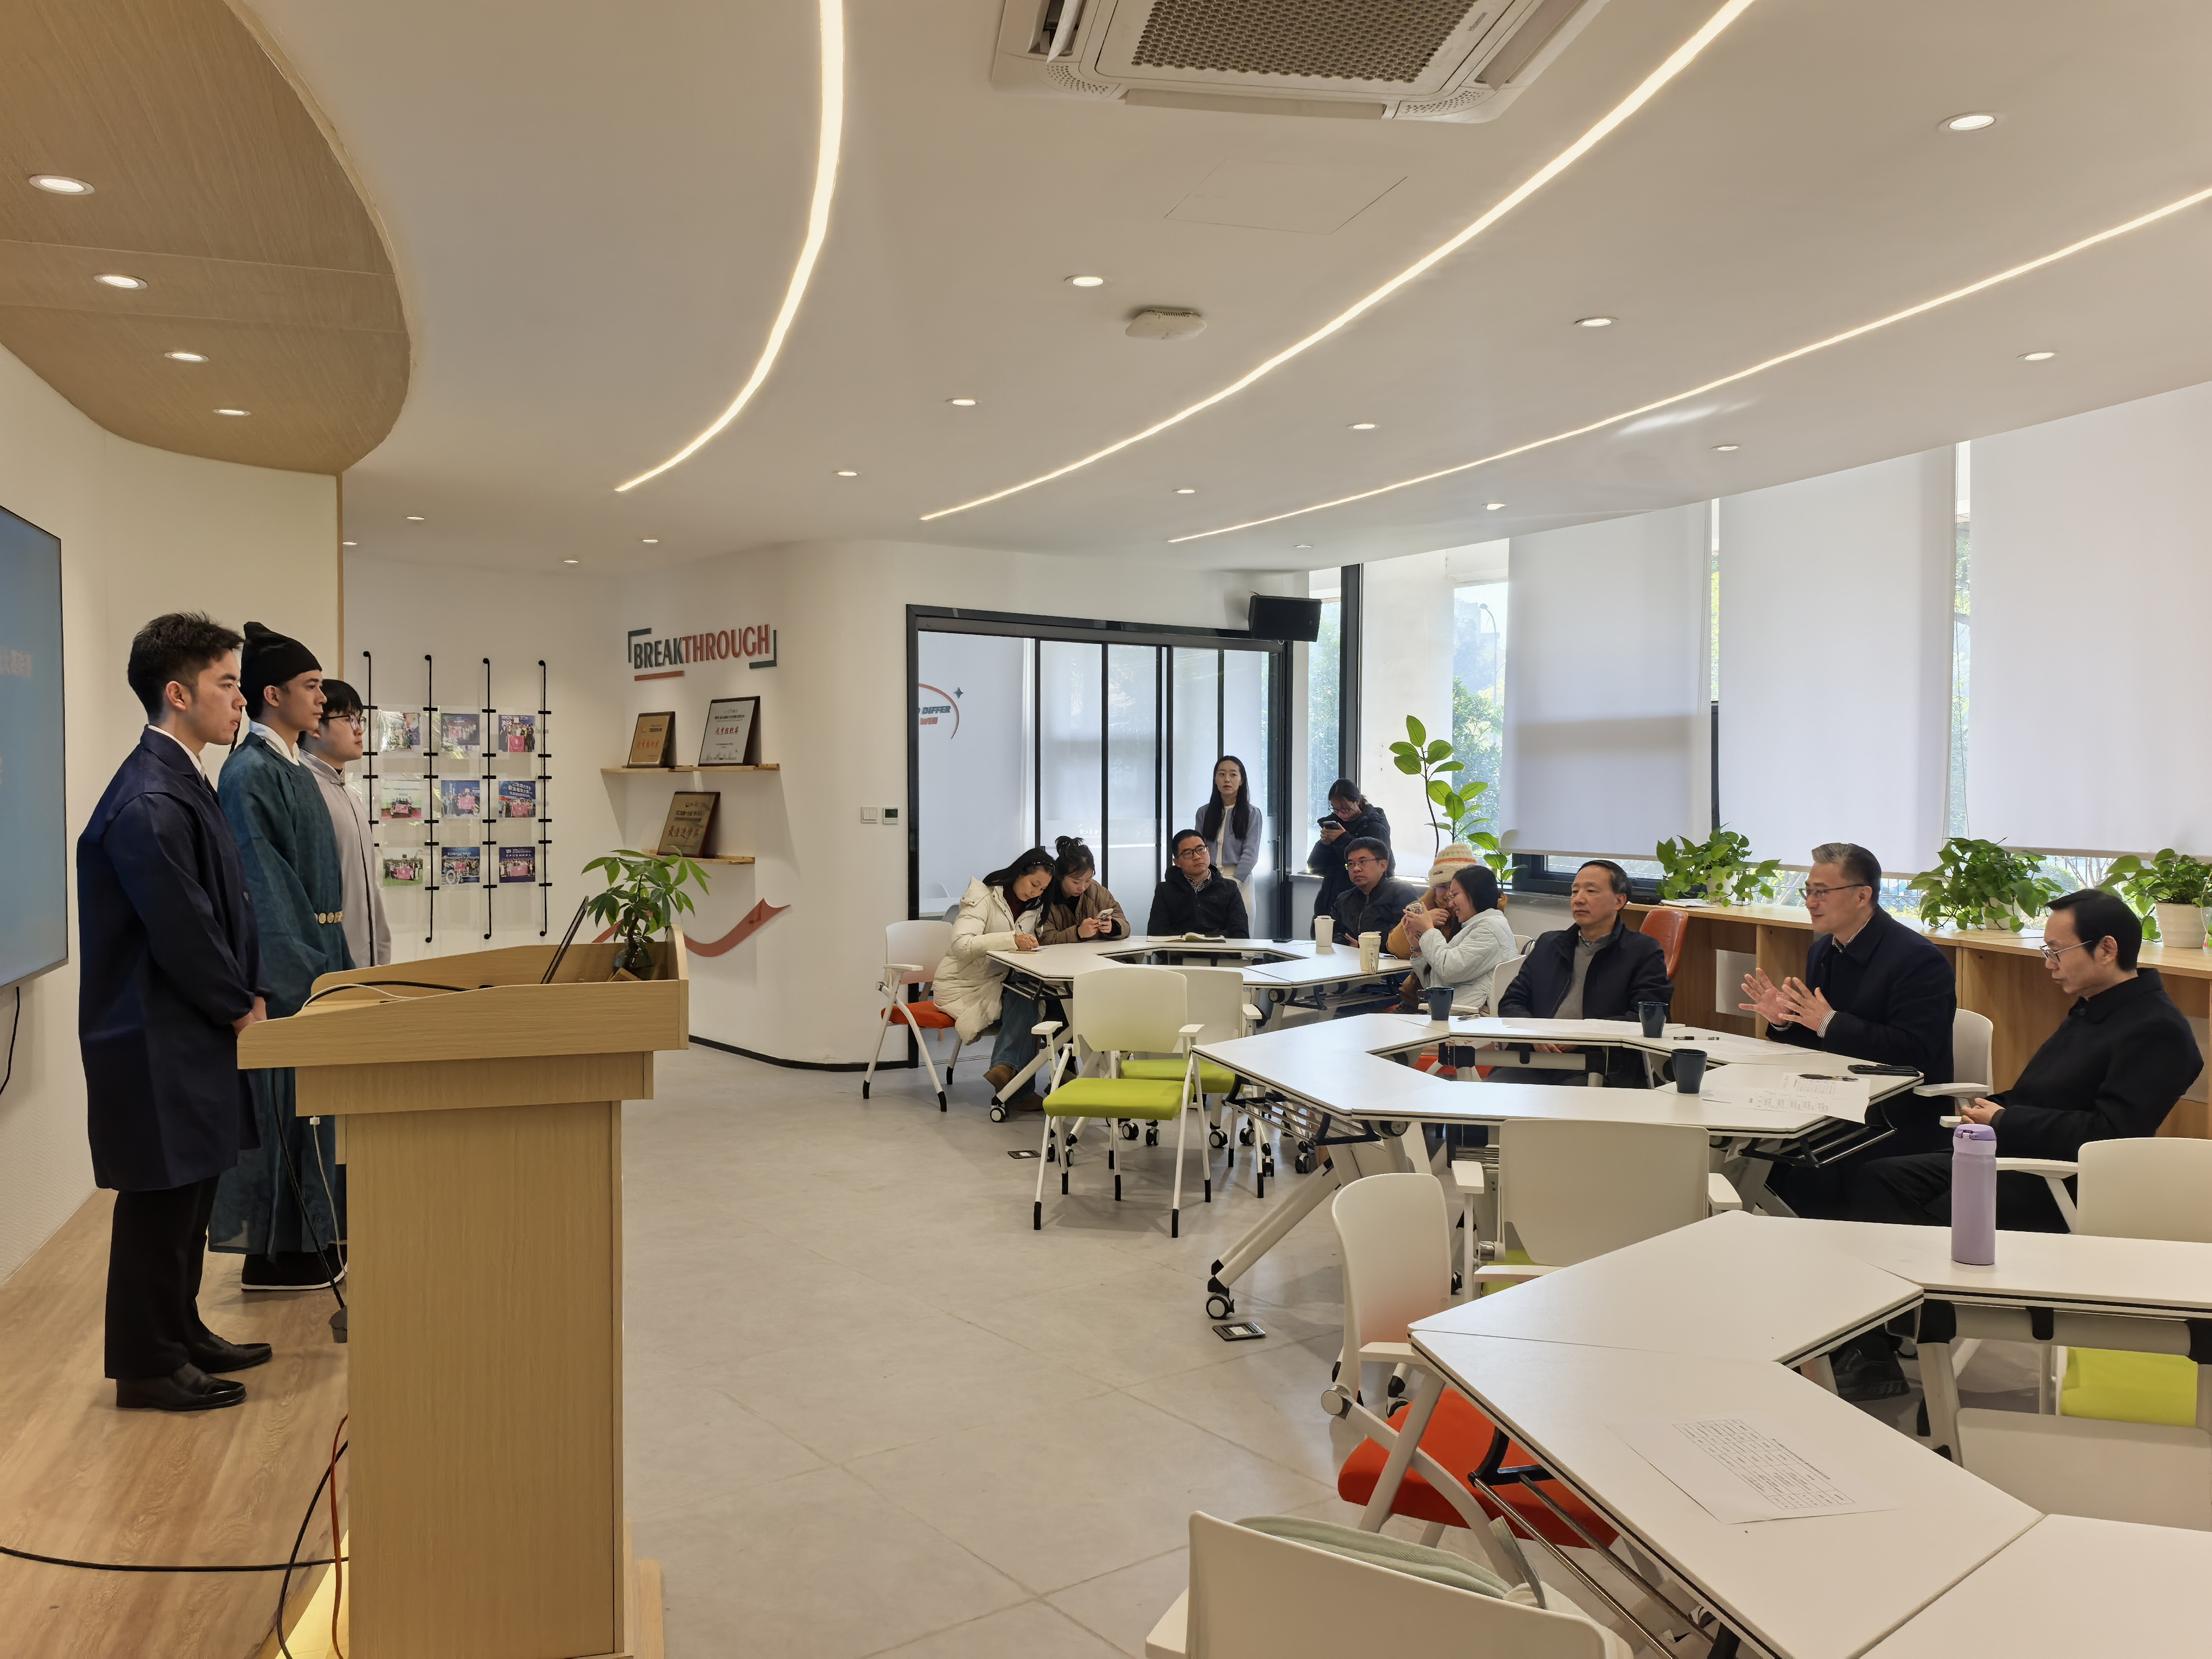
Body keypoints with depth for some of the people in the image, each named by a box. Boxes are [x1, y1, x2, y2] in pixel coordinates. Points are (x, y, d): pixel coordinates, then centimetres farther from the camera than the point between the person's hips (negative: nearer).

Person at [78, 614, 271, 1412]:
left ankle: (180, 1334, 33)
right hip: (156, 1040, -10)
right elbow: (179, 931, -23)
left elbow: (224, 906, 14)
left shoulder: (180, 782, 11)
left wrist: (248, 992, 6)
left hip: (191, 1033, 10)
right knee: (159, 1202, 3)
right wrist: (239, 1006, -11)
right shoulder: (149, 801, -22)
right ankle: (147, 1368, 17)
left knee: (188, 1194, 19)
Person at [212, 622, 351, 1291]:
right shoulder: (251, 773, -14)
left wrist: (335, 961, 15)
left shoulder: (297, 772, 13)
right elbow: (262, 883, -19)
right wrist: (304, 969, -21)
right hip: (282, 960, -9)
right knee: (284, 1099, -1)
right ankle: (270, 1251, 10)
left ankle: (313, 1236, 24)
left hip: (317, 951, 9)